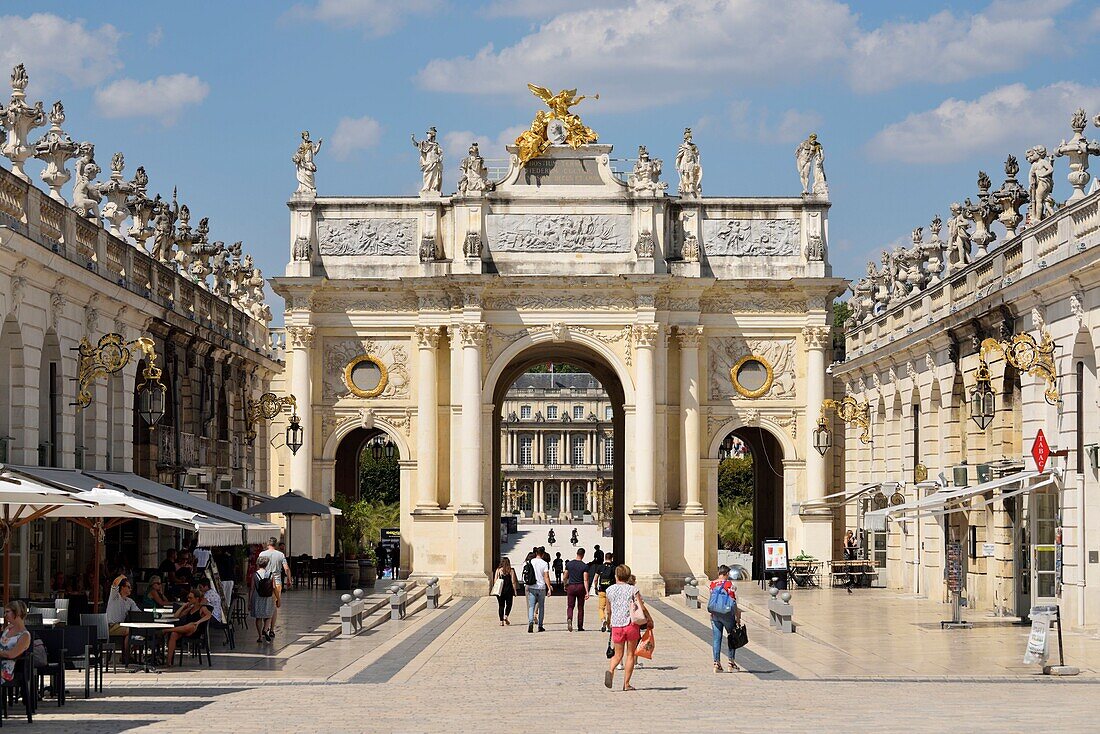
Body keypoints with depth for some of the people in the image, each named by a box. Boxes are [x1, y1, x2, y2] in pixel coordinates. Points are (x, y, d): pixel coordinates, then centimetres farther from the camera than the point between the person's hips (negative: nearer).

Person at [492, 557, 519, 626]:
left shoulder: (498, 570, 0)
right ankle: (506, 617, -7)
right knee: (509, 604, 13)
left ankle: (501, 621, 3)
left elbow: (495, 581, -1)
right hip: (509, 590, -1)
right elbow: (513, 581, -6)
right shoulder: (511, 570, -4)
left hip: (500, 590, 1)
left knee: (501, 605, 8)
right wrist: (515, 590, 1)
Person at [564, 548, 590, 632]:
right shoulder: (585, 566, -8)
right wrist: (587, 592, -12)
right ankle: (580, 627, 15)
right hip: (580, 587, -1)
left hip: (571, 586, 1)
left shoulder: (569, 564, 1)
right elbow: (585, 580, -12)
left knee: (570, 607, 5)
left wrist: (565, 586, 25)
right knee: (580, 608, 10)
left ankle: (569, 619, -26)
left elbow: (565, 577, 9)